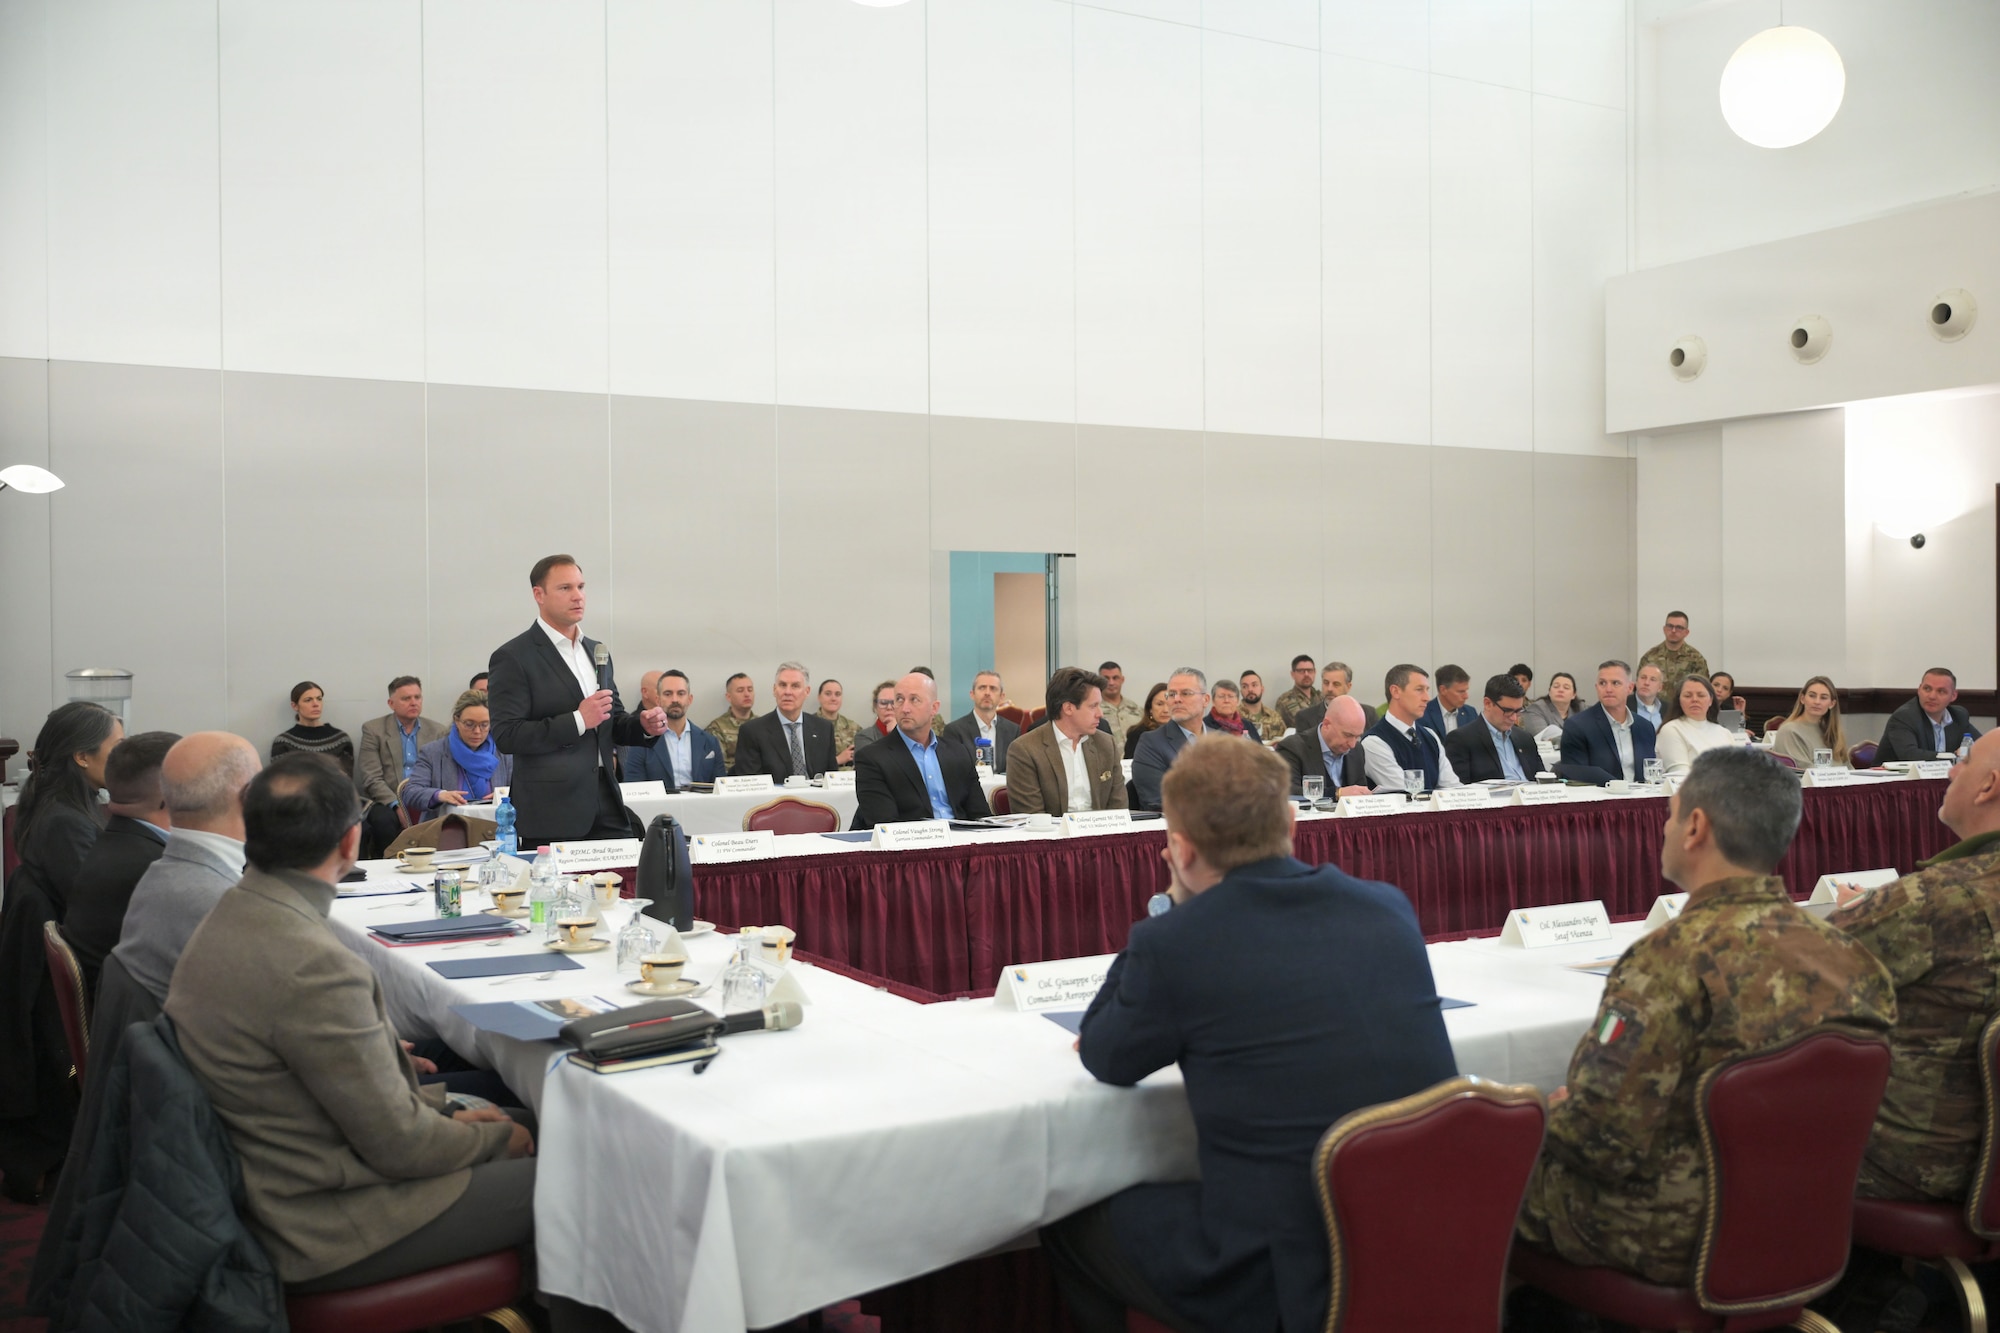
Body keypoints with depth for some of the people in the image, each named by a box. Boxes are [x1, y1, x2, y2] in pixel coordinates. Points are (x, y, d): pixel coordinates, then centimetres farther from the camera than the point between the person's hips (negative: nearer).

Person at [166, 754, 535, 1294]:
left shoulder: (227, 918, 1)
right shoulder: (313, 965, -29)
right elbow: (399, 1144, -20)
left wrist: (443, 1111, 11)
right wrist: (496, 1139, -2)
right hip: (326, 1227, -10)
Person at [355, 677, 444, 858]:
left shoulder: (436, 731, 14)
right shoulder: (373, 729, 5)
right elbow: (372, 779, -4)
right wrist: (397, 806, -18)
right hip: (387, 802, -2)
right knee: (384, 820, -35)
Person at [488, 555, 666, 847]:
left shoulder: (597, 652, 16)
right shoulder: (512, 658, -6)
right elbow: (505, 736, -13)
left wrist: (644, 726, 1)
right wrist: (577, 721, -19)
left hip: (605, 804, 6)